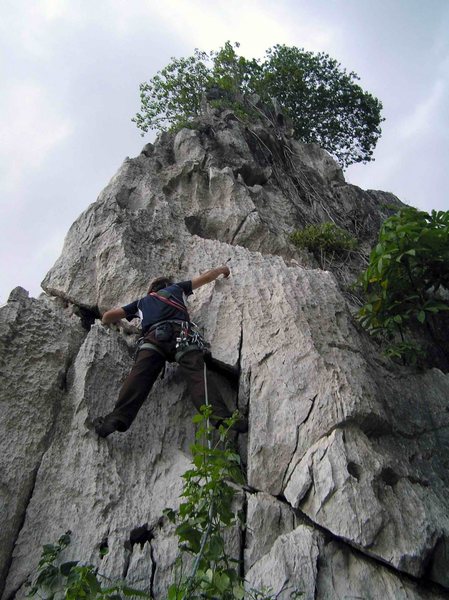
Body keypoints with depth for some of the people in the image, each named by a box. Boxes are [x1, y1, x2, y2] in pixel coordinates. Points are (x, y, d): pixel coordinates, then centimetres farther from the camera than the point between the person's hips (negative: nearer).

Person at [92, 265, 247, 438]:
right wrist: (222, 270, 63)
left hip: (153, 337, 1)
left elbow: (107, 316, 34)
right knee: (197, 374, -18)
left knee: (139, 375, -15)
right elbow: (205, 277, 45)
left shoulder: (142, 302, 38)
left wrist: (111, 321, 57)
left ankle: (119, 418, -36)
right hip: (181, 334, -1)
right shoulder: (176, 288, 37)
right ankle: (219, 415, -37)